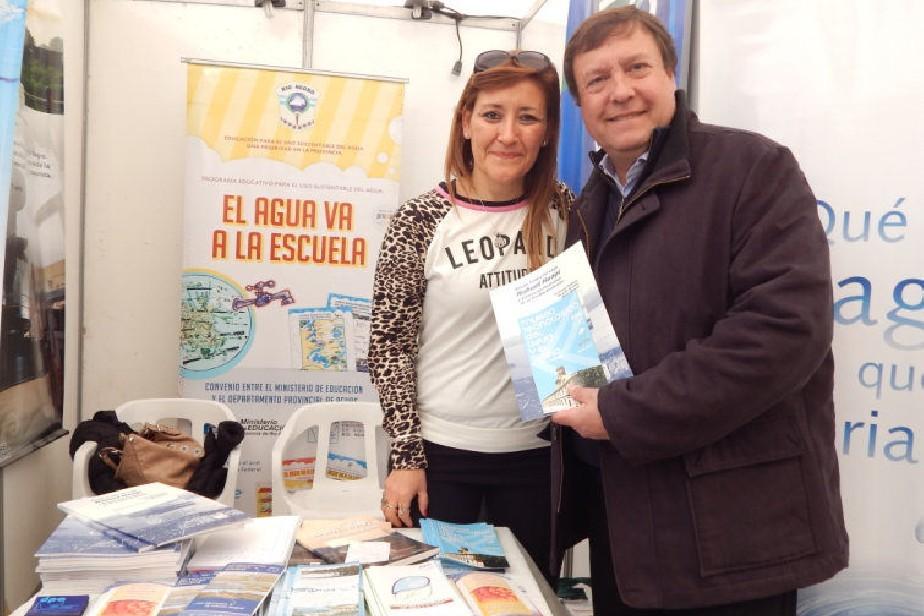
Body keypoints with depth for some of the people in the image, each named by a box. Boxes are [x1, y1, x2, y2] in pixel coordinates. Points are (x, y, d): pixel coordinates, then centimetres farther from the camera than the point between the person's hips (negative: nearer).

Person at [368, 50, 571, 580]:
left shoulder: (563, 212, -1)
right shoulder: (422, 220, -9)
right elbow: (390, 344, -7)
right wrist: (406, 454, -9)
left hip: (535, 452, 3)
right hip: (441, 453, -2)